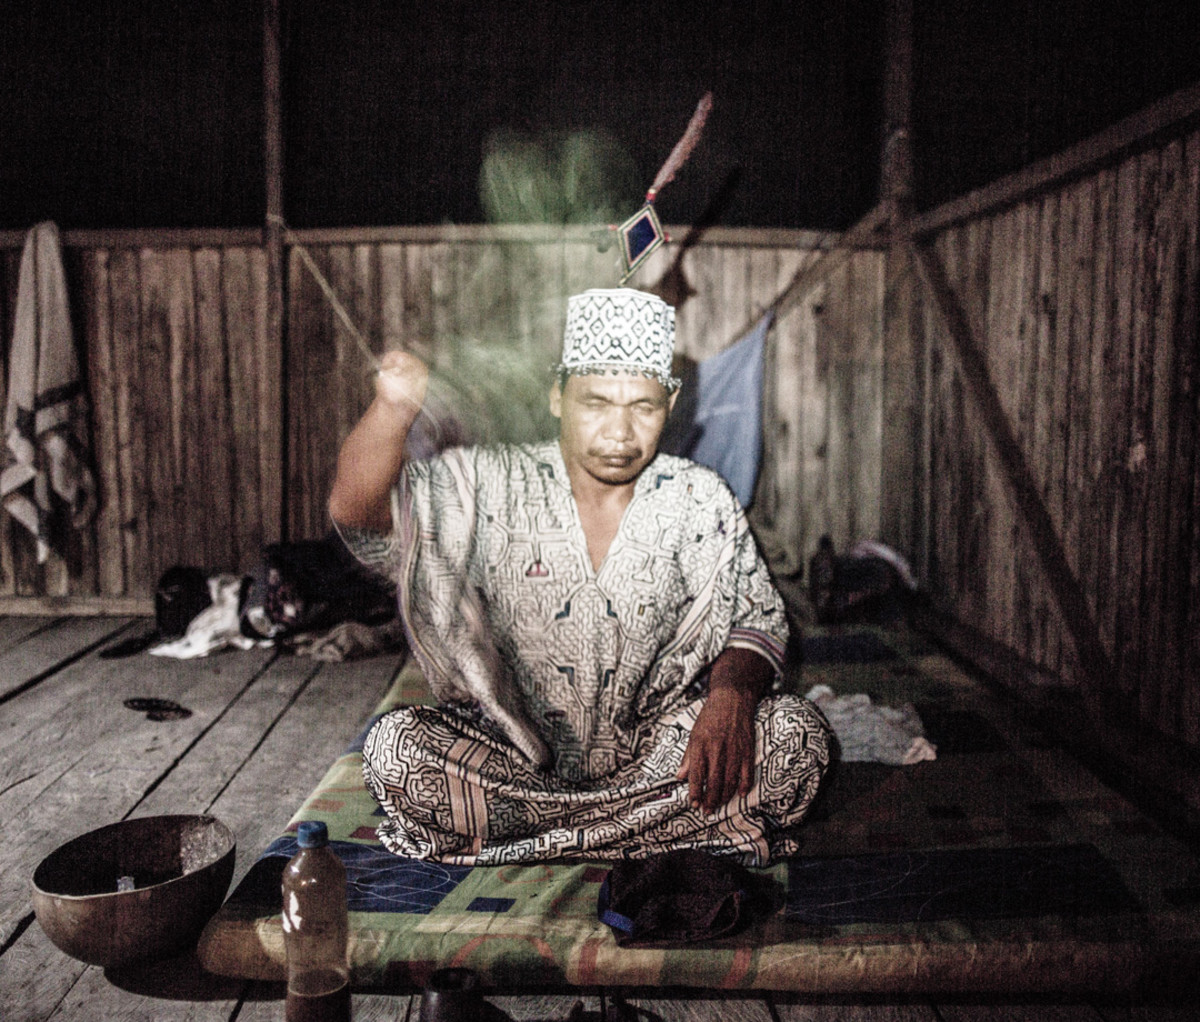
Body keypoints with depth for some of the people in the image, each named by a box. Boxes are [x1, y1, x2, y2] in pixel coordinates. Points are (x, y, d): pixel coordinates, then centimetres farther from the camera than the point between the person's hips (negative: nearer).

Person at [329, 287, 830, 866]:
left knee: (798, 736, -23)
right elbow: (358, 512, -18)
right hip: (517, 751, 0)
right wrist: (392, 407, -38)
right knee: (394, 749, -28)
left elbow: (756, 619, 0)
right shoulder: (493, 487, -8)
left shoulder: (701, 503, -4)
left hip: (657, 754, 1)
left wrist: (731, 693, -23)